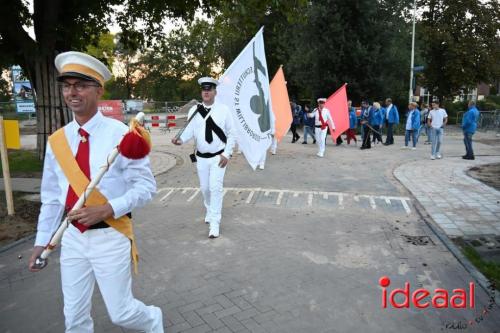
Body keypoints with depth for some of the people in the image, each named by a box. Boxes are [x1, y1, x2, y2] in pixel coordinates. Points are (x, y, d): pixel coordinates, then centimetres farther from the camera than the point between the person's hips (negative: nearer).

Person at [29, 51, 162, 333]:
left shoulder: (120, 134, -13)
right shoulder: (56, 141, 1)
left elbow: (147, 186, -13)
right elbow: (51, 196, 10)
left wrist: (107, 208, -24)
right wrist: (42, 240, 13)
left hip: (110, 237, -4)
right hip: (72, 238, 5)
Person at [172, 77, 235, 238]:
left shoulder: (223, 110, -7)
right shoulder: (194, 110, -2)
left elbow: (232, 133, -3)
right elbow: (190, 130, -9)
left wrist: (226, 154, -9)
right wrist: (181, 139, -31)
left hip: (218, 157, -3)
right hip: (201, 158, 3)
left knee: (216, 188, -10)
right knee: (204, 188, 15)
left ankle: (214, 223, 0)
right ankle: (209, 210, 43)